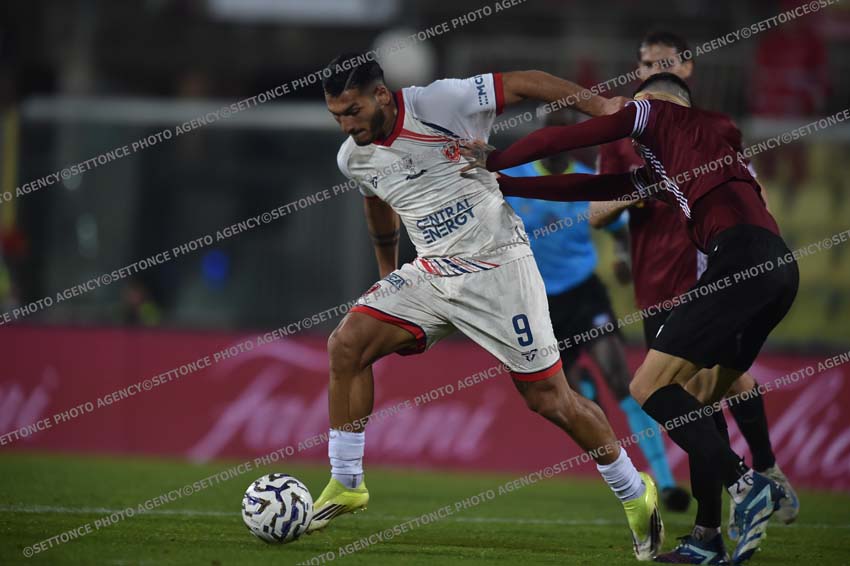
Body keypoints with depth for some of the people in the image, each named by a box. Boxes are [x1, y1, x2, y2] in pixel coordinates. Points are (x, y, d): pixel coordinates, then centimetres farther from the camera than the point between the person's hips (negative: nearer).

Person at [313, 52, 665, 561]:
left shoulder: (441, 104, -17)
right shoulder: (354, 159, 2)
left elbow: (522, 83, -11)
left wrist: (596, 106, -19)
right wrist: (387, 272, 34)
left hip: (498, 268, -5)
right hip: (432, 273, 5)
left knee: (548, 397, -4)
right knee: (347, 344, -13)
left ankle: (635, 494, 15)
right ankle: (346, 484, -2)